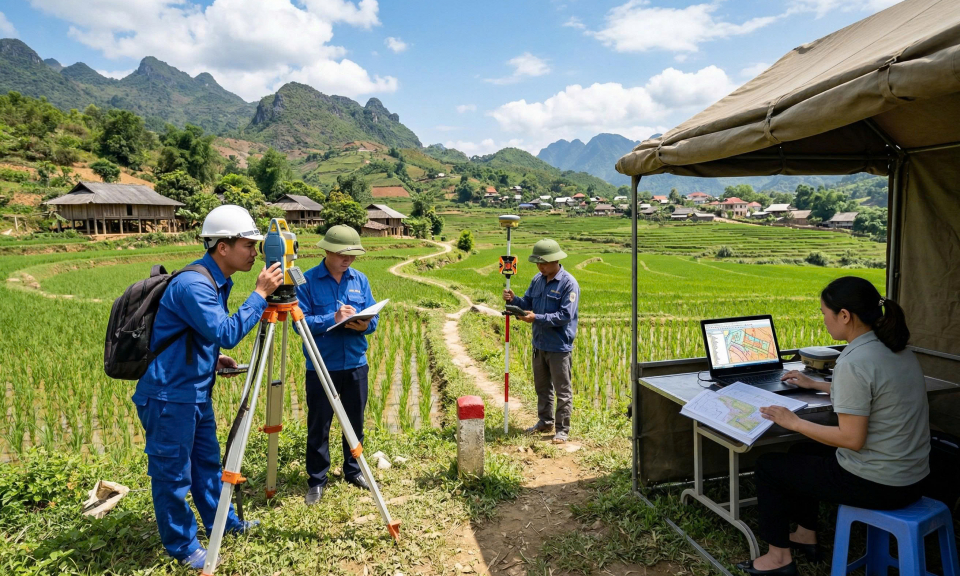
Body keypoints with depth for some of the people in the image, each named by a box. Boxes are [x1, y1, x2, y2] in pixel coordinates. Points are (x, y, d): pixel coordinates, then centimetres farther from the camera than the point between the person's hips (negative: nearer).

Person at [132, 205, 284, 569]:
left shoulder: (217, 281, 7)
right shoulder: (193, 284, -24)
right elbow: (226, 332, -30)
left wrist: (215, 358, 4)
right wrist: (260, 294, -26)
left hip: (196, 392, 9)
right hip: (169, 395, -9)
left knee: (207, 462, 21)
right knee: (173, 473, 8)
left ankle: (224, 523, 37)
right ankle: (182, 547, 24)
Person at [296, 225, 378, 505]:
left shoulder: (360, 280, 5)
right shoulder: (307, 281, -7)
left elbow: (373, 317, 5)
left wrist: (364, 325, -17)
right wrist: (333, 318, -24)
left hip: (356, 365, 4)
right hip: (321, 367, -3)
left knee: (356, 422, 15)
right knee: (318, 425, 7)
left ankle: (354, 471, 33)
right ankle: (316, 481, 22)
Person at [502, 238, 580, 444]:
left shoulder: (569, 283, -16)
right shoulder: (537, 280, 5)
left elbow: (565, 315, -22)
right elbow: (528, 302, 9)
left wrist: (537, 318, -26)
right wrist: (514, 300, -13)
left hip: (559, 346, -7)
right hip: (539, 343, 7)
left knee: (562, 390, 5)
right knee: (542, 387, 19)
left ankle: (562, 429, 16)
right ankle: (545, 422, 35)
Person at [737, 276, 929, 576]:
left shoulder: (854, 361, -26)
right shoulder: (896, 349, 3)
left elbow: (852, 438, -25)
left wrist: (794, 423, -14)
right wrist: (815, 384, 27)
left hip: (877, 484, -9)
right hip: (909, 476, 9)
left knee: (768, 465, 7)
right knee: (803, 452, 28)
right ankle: (806, 535, 40)